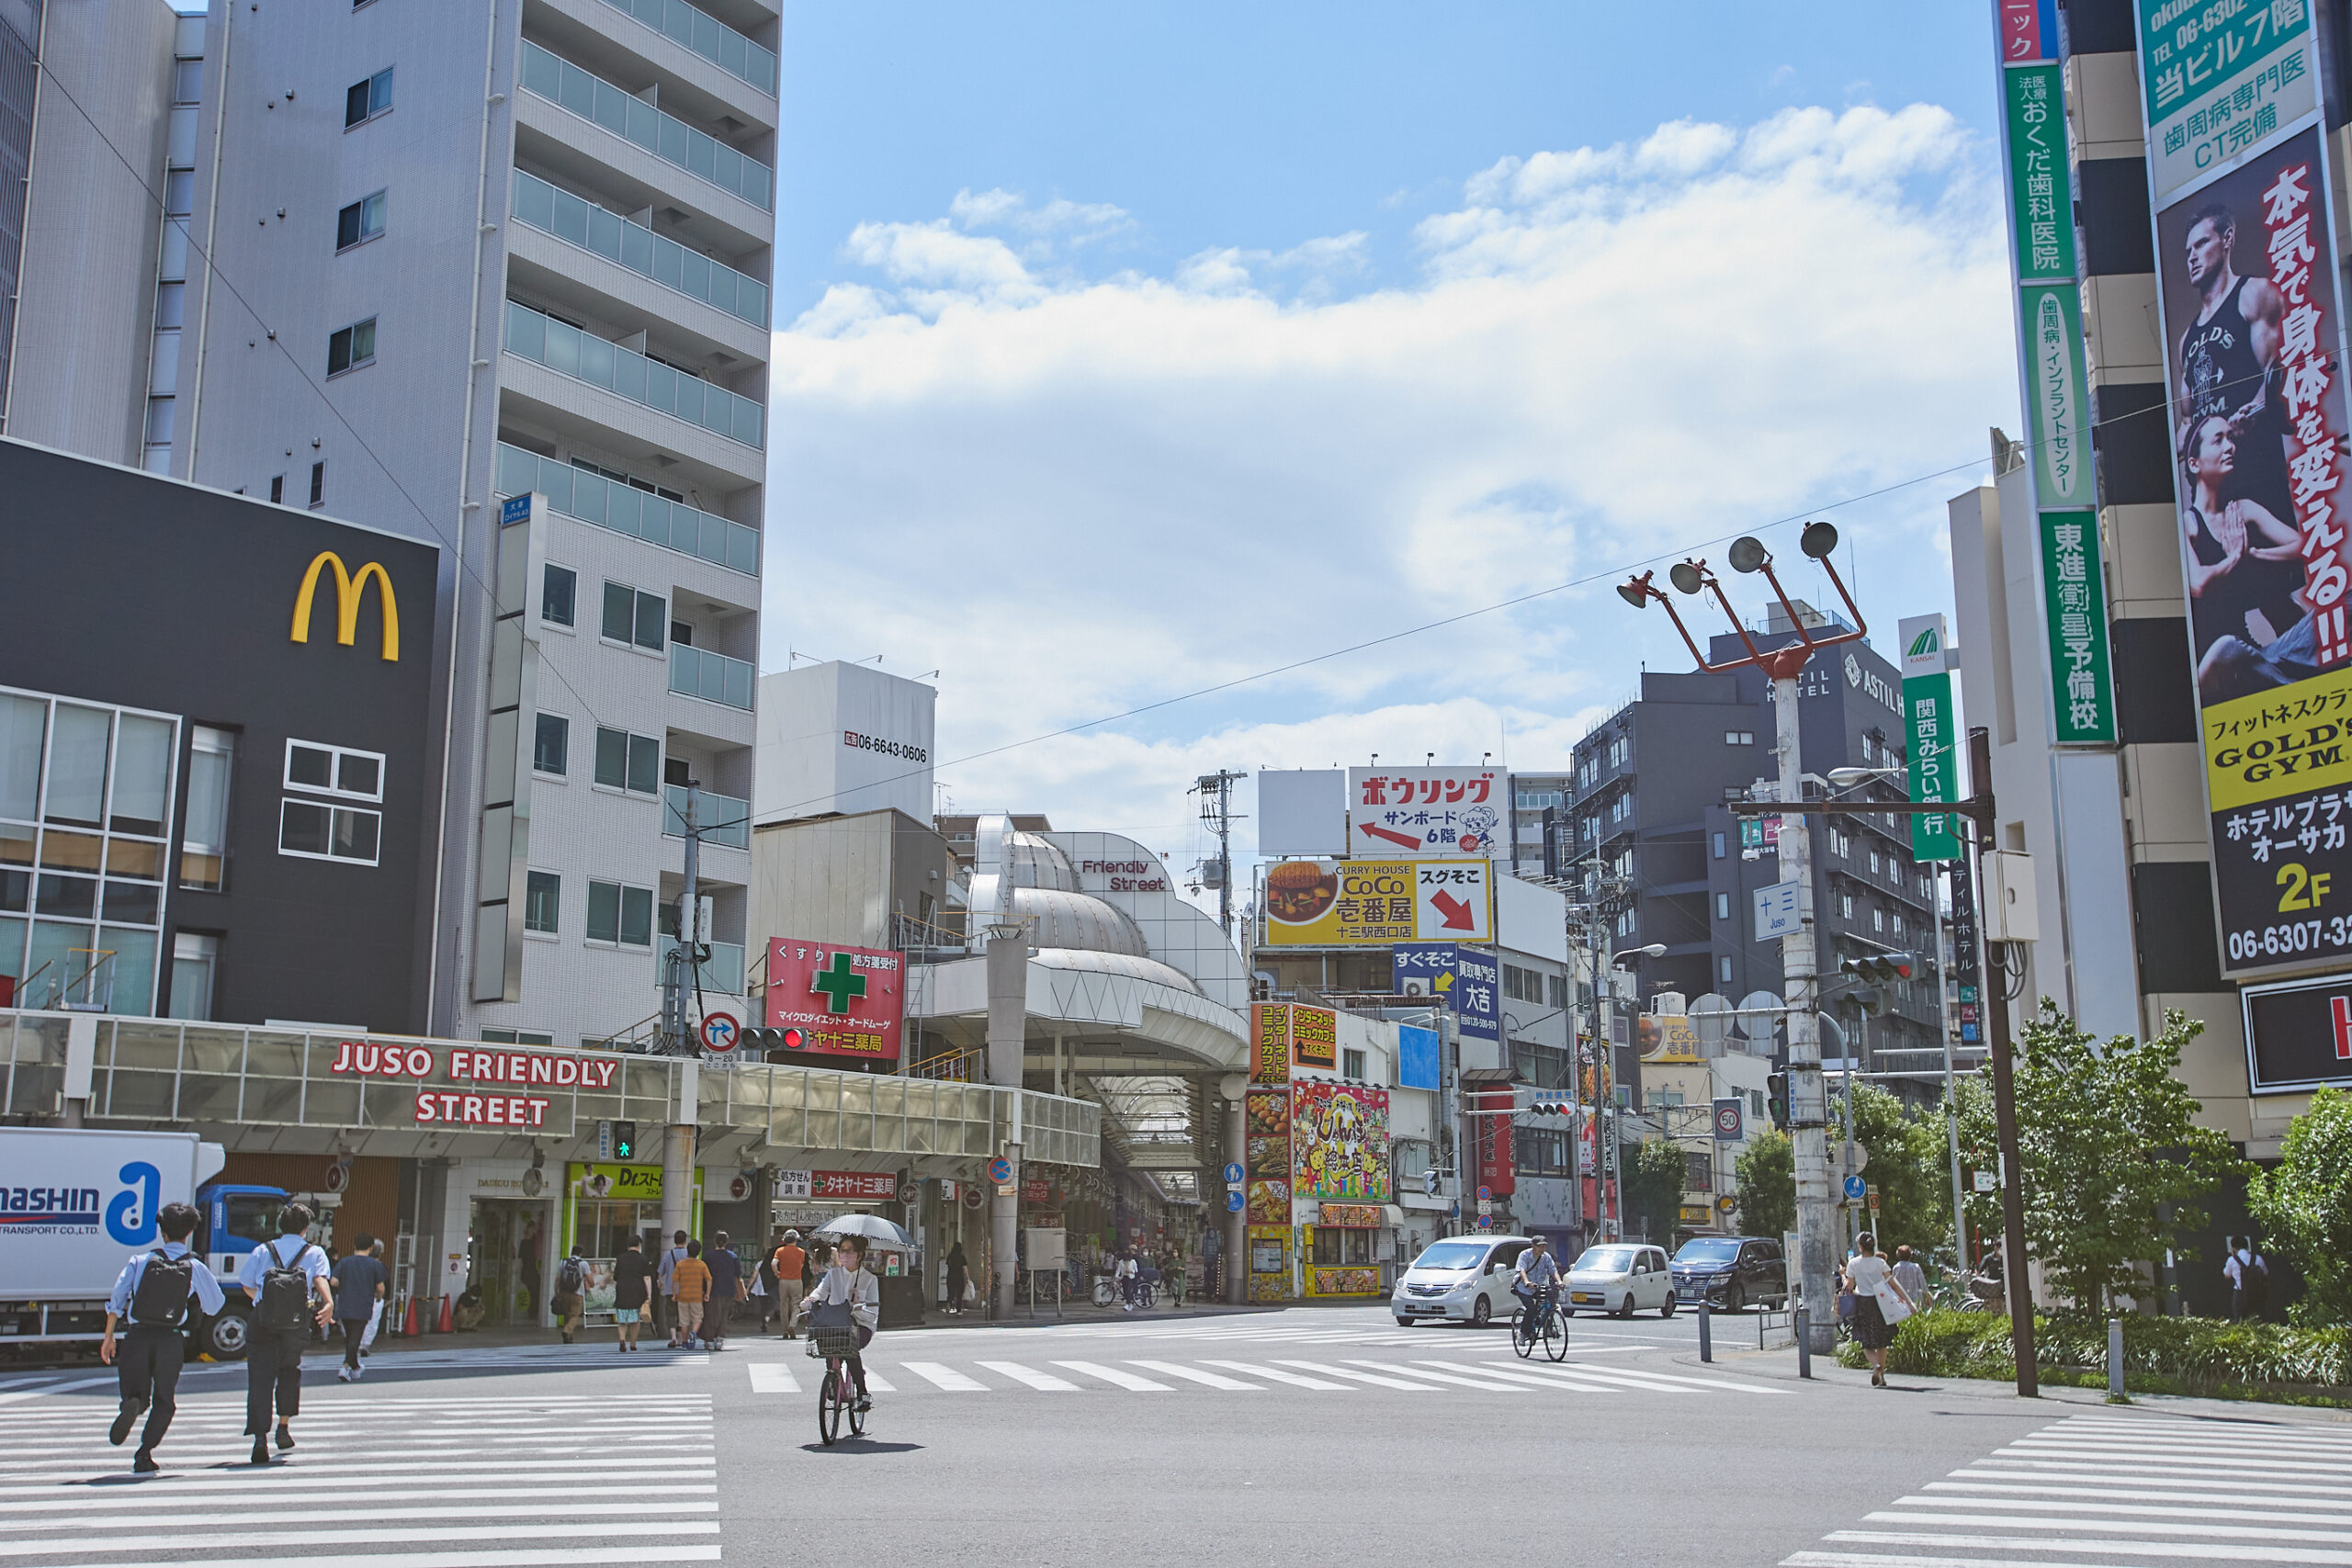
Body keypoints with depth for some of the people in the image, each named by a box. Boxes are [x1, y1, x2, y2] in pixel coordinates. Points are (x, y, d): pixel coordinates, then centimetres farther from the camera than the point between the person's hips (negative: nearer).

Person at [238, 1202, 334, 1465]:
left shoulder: (262, 1251, 14)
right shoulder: (314, 1253, 11)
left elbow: (247, 1285, 14)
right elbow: (320, 1278, -9)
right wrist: (329, 1303, -24)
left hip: (262, 1324, -1)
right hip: (297, 1323, 1)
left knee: (260, 1378, -3)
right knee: (290, 1370, 25)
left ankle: (260, 1437, -15)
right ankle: (284, 1426, 23)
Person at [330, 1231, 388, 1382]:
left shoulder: (345, 1262, 4)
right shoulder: (375, 1265, -2)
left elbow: (334, 1281, -5)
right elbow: (381, 1287, -4)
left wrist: (345, 1287, 15)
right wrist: (379, 1297, 17)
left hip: (344, 1307, 3)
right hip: (362, 1309, -3)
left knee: (349, 1337, 19)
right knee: (355, 1339, -3)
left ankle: (355, 1367, 30)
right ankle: (345, 1367, -19)